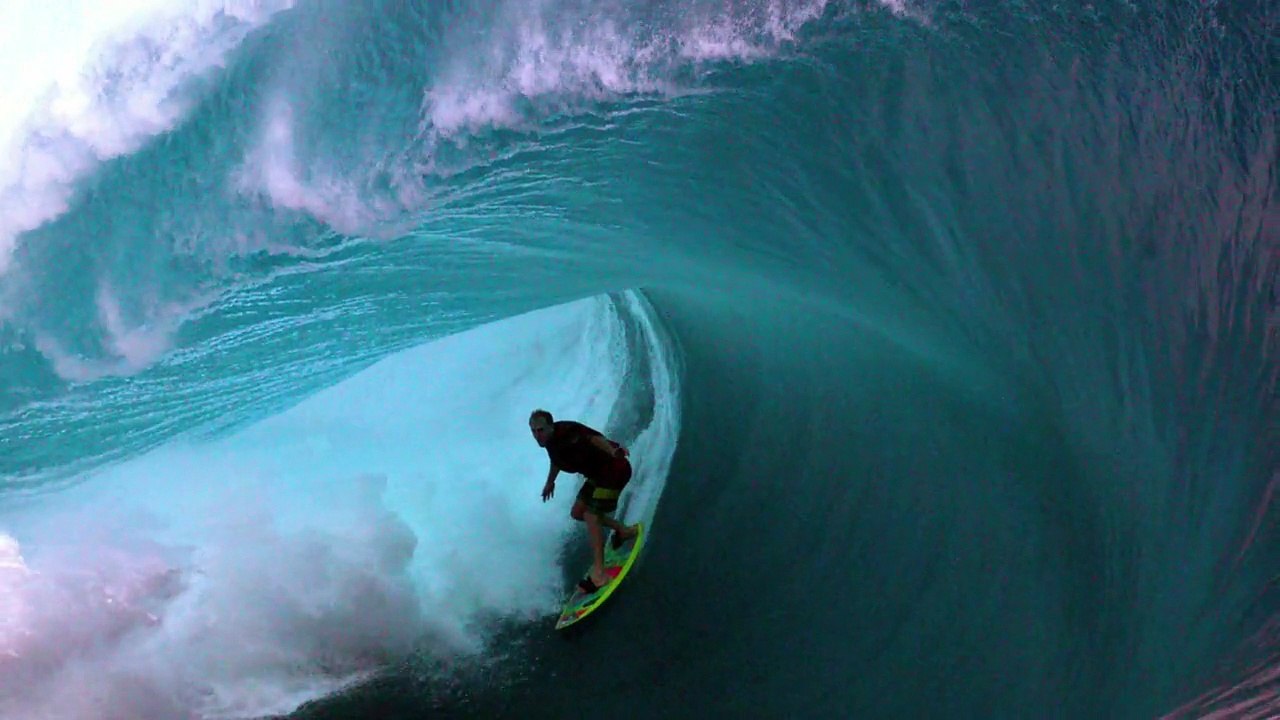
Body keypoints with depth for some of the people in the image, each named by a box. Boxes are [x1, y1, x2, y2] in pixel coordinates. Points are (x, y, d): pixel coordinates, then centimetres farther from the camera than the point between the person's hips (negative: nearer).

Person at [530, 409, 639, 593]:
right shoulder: (550, 439, 0)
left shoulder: (566, 432, -27)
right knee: (578, 513, 16)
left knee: (591, 516, -15)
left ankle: (599, 574, -15)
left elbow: (592, 438, -47)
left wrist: (612, 451, -66)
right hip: (598, 474, 10)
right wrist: (550, 482, 39)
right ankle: (624, 530, 28)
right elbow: (556, 460, 23)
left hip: (614, 470, -10)